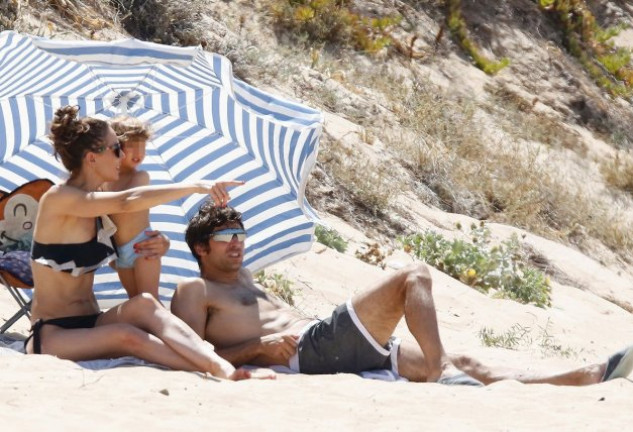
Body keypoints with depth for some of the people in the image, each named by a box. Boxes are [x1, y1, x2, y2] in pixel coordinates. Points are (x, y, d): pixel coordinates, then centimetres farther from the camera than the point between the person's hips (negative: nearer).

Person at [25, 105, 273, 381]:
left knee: (143, 305, -26)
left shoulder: (95, 207, 14)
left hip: (90, 326, 6)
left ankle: (224, 368, -46)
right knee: (128, 336, -35)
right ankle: (216, 376, -47)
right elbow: (127, 202, -26)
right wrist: (197, 187, -29)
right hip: (50, 336, -6)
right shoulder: (58, 199, -13)